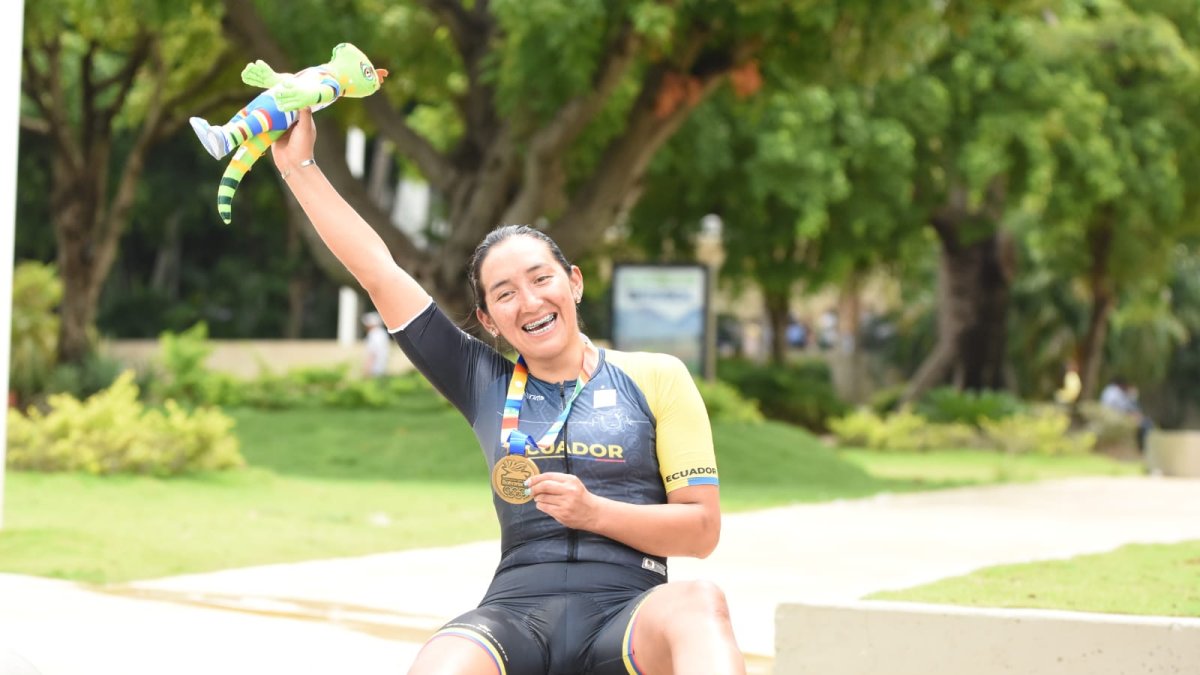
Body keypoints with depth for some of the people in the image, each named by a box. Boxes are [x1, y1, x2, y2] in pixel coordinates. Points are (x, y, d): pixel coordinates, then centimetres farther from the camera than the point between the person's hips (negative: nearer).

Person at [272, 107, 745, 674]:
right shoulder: (486, 384, 20)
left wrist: (594, 512, -8)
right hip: (516, 606, 1)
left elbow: (702, 529, 7)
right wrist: (299, 166, 17)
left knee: (697, 603, -39)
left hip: (627, 611, -1)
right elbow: (378, 272, 19)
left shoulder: (656, 378, 13)